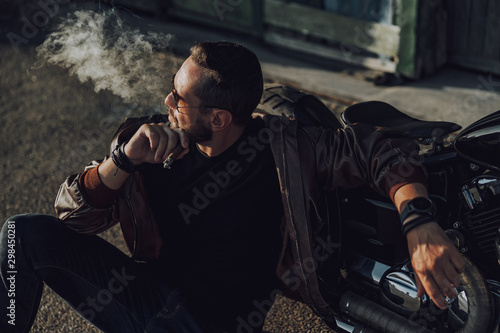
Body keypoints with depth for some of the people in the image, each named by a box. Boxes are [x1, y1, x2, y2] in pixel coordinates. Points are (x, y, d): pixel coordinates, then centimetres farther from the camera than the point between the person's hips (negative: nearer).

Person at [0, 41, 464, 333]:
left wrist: (420, 228, -31)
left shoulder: (282, 149, -12)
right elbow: (72, 214, -3)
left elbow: (381, 149, -14)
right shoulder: (161, 142, -2)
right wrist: (125, 160, -21)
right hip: (147, 288, 5)